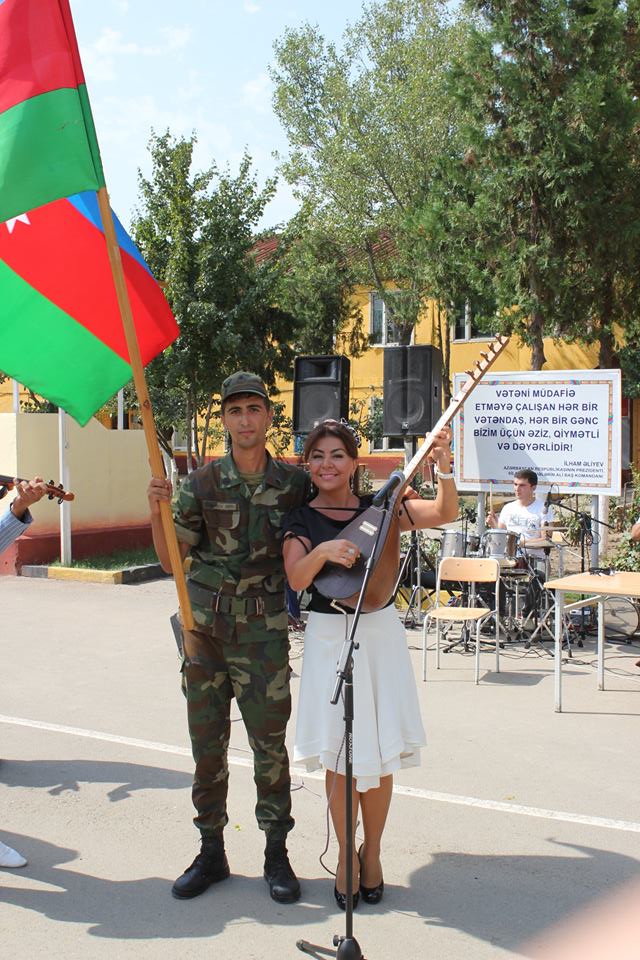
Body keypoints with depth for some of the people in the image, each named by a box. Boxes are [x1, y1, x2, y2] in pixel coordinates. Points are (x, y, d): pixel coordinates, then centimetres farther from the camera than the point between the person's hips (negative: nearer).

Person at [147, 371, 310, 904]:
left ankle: (277, 855, 18)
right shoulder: (201, 484, 1)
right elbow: (170, 559, 2)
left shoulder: (295, 482, 2)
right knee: (207, 745, 10)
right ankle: (211, 853, 24)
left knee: (271, 745, 3)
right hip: (205, 626, 1)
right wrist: (157, 511, -12)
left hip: (264, 631, -1)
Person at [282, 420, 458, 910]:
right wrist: (322, 551, -31)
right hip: (328, 635, -1)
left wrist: (444, 469, -19)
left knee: (379, 751, 7)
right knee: (338, 754, 5)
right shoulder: (302, 518, 1)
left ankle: (372, 853, 26)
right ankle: (346, 856, 23)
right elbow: (296, 578, -13)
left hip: (380, 632, 1)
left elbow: (445, 513, -4)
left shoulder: (378, 508, 3)